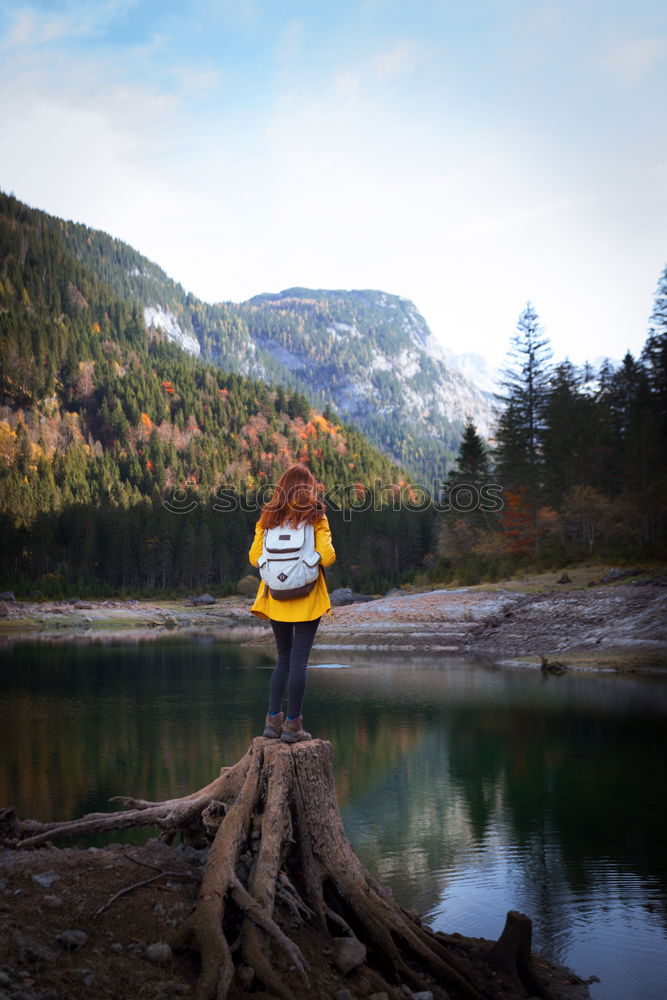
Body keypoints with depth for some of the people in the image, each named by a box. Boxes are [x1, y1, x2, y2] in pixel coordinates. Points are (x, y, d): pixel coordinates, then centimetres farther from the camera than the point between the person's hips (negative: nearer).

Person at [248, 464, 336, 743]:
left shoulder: (268, 517, 3)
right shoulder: (315, 517, -6)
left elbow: (255, 557, 1)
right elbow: (327, 557, -13)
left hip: (276, 599, 4)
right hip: (307, 599, -3)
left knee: (283, 659, 15)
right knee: (299, 660, 0)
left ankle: (273, 720, 10)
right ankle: (292, 725, 2)